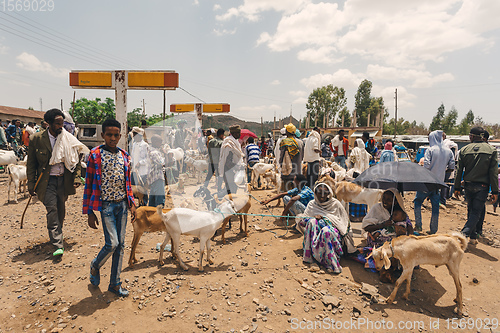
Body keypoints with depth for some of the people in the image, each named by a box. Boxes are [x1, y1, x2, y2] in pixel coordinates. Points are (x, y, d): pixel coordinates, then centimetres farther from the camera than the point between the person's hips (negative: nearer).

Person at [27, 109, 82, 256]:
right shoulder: (37, 138, -4)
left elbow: (75, 161, 7)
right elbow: (31, 163, 1)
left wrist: (76, 178, -2)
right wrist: (31, 184, -1)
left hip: (64, 179, 2)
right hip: (47, 181, -2)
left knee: (61, 210, 14)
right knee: (52, 210, -10)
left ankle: (57, 235, 37)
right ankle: (58, 245, -8)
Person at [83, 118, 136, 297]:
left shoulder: (124, 155, 7)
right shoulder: (95, 155, -6)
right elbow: (89, 184, -4)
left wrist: (132, 203, 7)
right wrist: (89, 212, -5)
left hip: (122, 204, 5)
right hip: (106, 204, -4)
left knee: (120, 245, 8)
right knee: (112, 243, -8)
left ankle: (115, 283, 23)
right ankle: (95, 266, 26)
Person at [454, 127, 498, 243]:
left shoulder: (464, 150, -1)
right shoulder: (492, 150, -2)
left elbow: (459, 171, 0)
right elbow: (494, 173, -5)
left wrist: (457, 188, 7)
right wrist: (495, 191, -1)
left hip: (468, 185, 2)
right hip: (482, 186, -2)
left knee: (471, 211, 17)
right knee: (476, 212, 2)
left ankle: (473, 237, 24)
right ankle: (464, 235, -12)